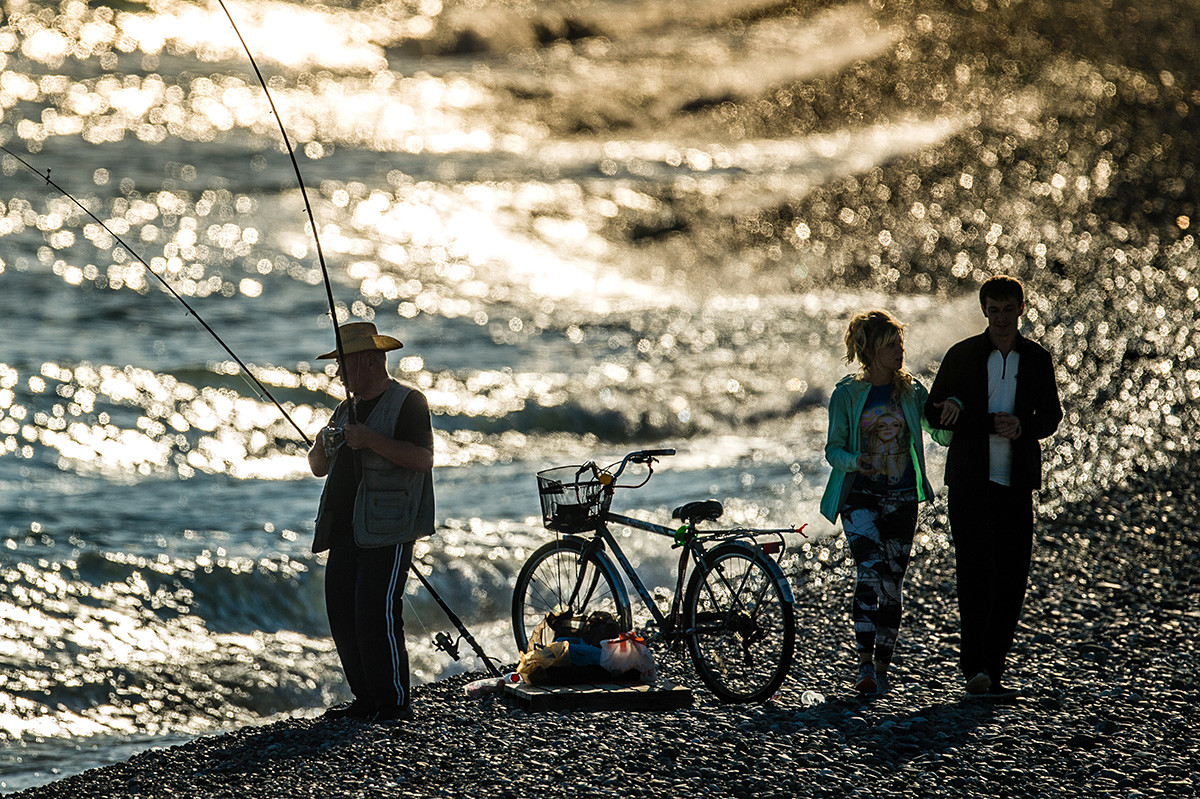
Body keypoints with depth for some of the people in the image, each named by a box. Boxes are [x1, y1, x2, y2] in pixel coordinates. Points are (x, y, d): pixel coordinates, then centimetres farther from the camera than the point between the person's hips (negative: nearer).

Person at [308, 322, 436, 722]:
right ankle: (366, 700, 12)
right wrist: (323, 445, 2)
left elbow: (423, 459, -17)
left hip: (387, 533, -8)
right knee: (342, 617, 4)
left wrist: (371, 441, -21)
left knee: (377, 615, -14)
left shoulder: (408, 403, -4)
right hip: (345, 531, 8)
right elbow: (319, 468, 25)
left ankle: (395, 701, -7)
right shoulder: (347, 410, 21)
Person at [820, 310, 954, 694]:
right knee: (870, 569, -22)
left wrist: (952, 412, -12)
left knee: (891, 583, 4)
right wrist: (853, 461, -20)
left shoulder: (911, 391, 6)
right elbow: (833, 448, 2)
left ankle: (881, 667, 14)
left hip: (902, 499, 3)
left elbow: (942, 437, 10)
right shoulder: (847, 394, 0)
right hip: (860, 496, -3)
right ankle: (864, 661, -25)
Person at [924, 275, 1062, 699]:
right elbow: (934, 412, 2)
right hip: (970, 481, -2)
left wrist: (1021, 427, -14)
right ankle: (975, 667, -13)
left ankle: (993, 670, 7)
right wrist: (991, 424, -15)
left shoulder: (1037, 359, 9)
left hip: (1016, 484, 2)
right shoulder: (962, 356, 3)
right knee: (975, 569, -12)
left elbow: (1051, 415, 9)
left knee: (1012, 576, 0)